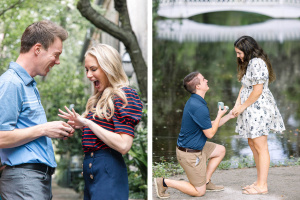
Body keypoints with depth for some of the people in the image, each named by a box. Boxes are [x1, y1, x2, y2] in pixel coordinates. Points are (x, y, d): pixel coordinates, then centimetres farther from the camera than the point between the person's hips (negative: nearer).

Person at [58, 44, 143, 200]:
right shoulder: (99, 98, 17)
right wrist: (79, 124, 8)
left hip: (108, 171, -9)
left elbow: (123, 145, -18)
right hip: (90, 172, 9)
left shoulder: (124, 95, -7)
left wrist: (88, 123, -15)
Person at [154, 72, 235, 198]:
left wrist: (228, 116, 14)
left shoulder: (194, 102, 7)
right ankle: (164, 183, 0)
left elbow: (209, 126, 17)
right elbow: (210, 133, -18)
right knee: (199, 192, 1)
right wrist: (219, 115, -5)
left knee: (220, 150, 22)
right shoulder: (199, 107, -27)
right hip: (190, 154, -10)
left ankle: (206, 182, 22)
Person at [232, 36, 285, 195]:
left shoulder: (257, 63, -17)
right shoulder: (249, 63, 16)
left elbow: (258, 90, -21)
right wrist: (237, 103, 2)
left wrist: (243, 106, -14)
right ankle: (259, 181, 22)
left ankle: (262, 185, -2)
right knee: (252, 144, 14)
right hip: (252, 110, 11)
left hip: (259, 108, -11)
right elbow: (244, 86, 16)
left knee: (260, 147, -7)